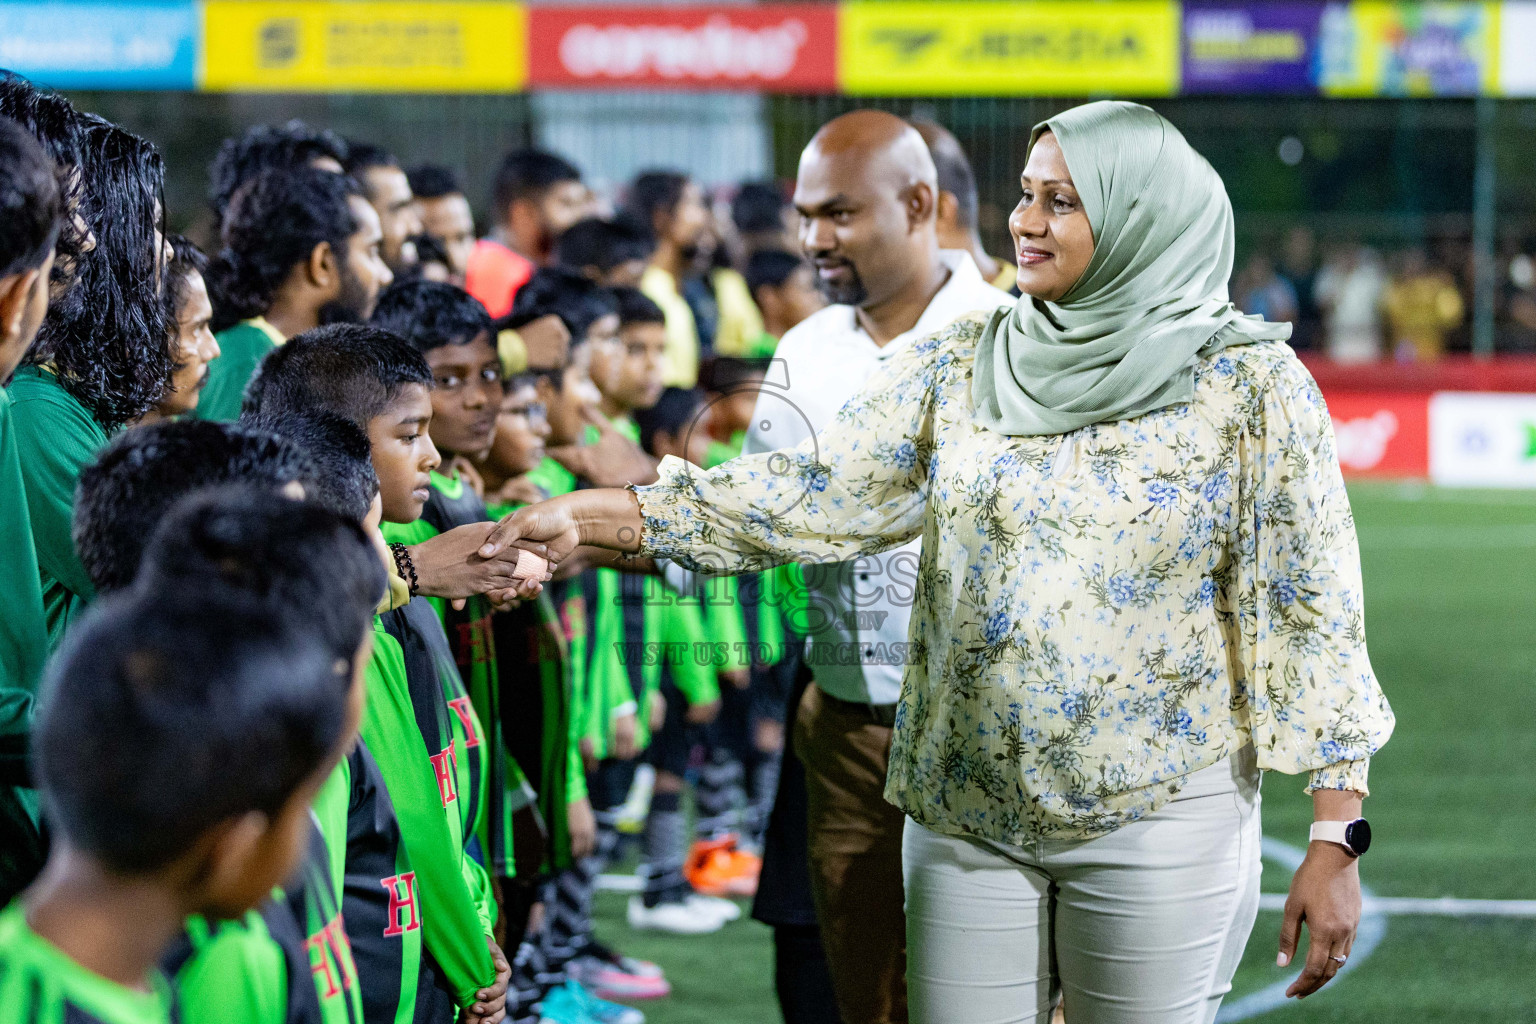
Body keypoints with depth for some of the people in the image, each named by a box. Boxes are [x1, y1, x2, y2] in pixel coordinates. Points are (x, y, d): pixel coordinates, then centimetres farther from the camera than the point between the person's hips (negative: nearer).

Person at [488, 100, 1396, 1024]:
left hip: (1161, 813, -3)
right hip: (966, 813, 4)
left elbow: (1313, 607, -6)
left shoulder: (1249, 383, -5)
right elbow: (820, 493, 2)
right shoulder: (962, 367, 6)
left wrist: (1336, 836, -12)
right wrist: (590, 517, -8)